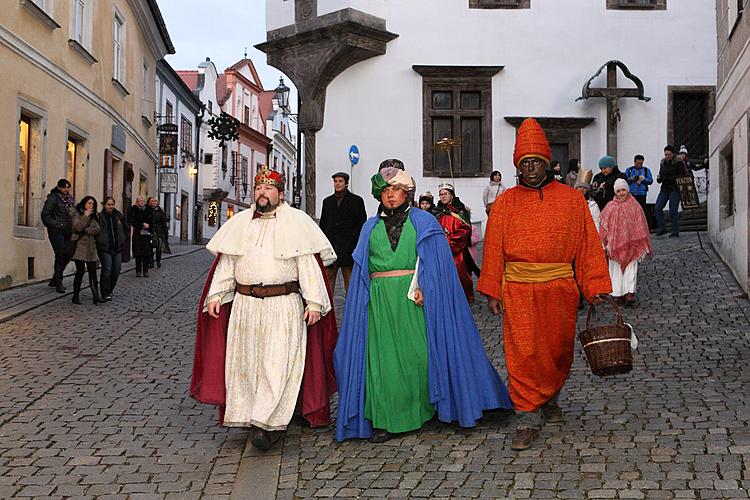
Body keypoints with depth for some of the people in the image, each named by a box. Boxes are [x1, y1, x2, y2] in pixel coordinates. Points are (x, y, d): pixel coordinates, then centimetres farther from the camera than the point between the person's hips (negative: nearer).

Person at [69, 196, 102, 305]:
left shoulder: (93, 216, 17)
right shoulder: (75, 212, 2)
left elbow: (96, 230, 2)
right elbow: (78, 227, -13)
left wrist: (85, 230, -9)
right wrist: (86, 216, -13)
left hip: (90, 247, 5)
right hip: (79, 246, -5)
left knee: (92, 272, 0)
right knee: (80, 271, -7)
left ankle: (96, 296, -3)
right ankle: (76, 296, 2)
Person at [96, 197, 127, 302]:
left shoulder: (119, 216, 8)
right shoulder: (100, 217, -6)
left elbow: (125, 228, 20)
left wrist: (122, 239, 15)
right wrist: (99, 241, -8)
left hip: (117, 247, 5)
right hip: (104, 248, -5)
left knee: (116, 270, 5)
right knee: (107, 269, -12)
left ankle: (110, 290, 23)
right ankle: (105, 294, -5)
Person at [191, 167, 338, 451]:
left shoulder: (297, 222, 1)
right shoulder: (239, 223, 13)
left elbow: (309, 264, -3)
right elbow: (225, 262, 15)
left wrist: (313, 302, -10)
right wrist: (217, 294, 5)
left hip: (283, 305, -4)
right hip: (244, 303, 4)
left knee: (277, 362, -8)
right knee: (244, 360, 8)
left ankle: (267, 422, -4)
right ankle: (247, 414, 21)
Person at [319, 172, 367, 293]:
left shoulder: (357, 201, 5)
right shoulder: (327, 201, 16)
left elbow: (362, 224, 2)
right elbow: (323, 223, 17)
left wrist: (353, 237, -8)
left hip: (348, 247, -3)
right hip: (330, 245, 3)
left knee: (349, 277, 1)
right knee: (328, 276, 1)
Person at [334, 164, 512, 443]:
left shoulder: (423, 222, 7)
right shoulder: (371, 227, 15)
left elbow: (436, 263, 0)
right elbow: (363, 270, 16)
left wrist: (423, 287, -13)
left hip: (415, 299, -2)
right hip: (380, 302, 2)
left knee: (420, 351, -1)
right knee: (384, 356, -1)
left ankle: (428, 407, 16)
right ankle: (386, 420, 5)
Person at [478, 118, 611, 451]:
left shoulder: (571, 199, 5)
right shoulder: (506, 202, 5)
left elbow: (588, 245, 4)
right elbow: (493, 248, 4)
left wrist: (596, 288, -2)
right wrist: (492, 292, 0)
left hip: (559, 289, 1)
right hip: (518, 290, -1)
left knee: (558, 351, 13)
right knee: (522, 354, -5)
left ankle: (549, 399, 39)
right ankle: (528, 419, 4)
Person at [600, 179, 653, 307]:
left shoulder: (635, 206, 3)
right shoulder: (610, 207, 2)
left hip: (631, 243, -1)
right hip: (615, 243, 1)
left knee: (631, 267, -4)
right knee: (616, 268, 2)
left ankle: (630, 292, -7)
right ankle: (619, 294, 3)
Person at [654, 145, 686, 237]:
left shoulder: (678, 163, -6)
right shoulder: (663, 162, 14)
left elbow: (682, 175, -12)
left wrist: (670, 178, -19)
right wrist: (659, 178, 3)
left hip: (674, 189, -6)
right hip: (664, 189, 6)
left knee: (673, 211, -5)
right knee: (657, 208, -3)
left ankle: (675, 232, 5)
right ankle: (661, 229, 7)